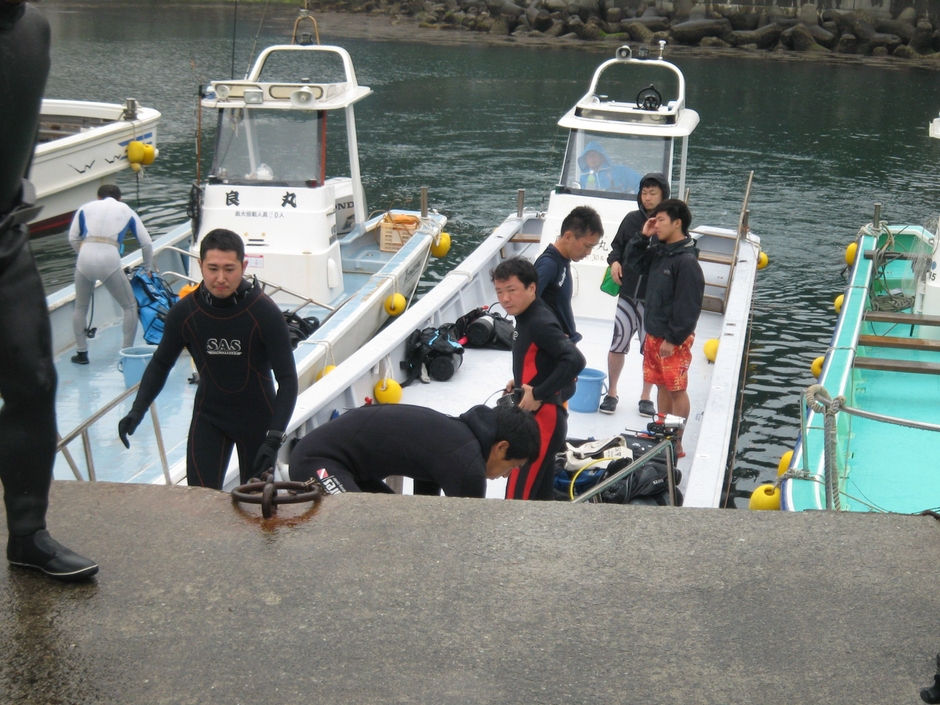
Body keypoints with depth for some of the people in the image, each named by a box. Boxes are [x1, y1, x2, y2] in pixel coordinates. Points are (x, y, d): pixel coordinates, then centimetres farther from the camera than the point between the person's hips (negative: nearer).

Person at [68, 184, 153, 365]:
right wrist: (147, 268, 34)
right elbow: (146, 243, 21)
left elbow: (73, 238, 16)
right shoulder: (127, 211, 22)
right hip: (110, 261, -2)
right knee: (130, 306, 15)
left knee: (81, 307, 23)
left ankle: (81, 353, 26)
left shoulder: (86, 208, 23)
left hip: (85, 260, 2)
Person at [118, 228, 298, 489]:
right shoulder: (184, 312, -13)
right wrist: (138, 410, -10)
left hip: (257, 418, -1)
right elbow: (160, 364, 4)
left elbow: (287, 379, -17)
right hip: (208, 417, 1)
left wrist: (274, 439, -24)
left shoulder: (265, 313, -21)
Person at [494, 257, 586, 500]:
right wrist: (520, 382, 6)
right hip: (538, 415, 10)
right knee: (541, 492, 17)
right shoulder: (527, 316, 8)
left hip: (542, 417, -10)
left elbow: (575, 360, -31)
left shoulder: (539, 322, -21)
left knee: (519, 495, -7)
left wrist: (538, 394, -25)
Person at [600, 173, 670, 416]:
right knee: (618, 344, 4)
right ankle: (611, 393, 21)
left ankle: (646, 397, 25)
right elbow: (617, 246, 15)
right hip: (628, 295, 2)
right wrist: (614, 261, -5)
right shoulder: (632, 219, 3)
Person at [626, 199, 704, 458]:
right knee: (662, 385, 18)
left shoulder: (686, 261, -20)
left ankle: (676, 443, 9)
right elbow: (634, 261, 23)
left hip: (674, 339, -9)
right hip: (654, 334, 9)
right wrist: (643, 237, 6)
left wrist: (674, 339, -20)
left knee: (677, 389, 1)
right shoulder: (660, 253, 7)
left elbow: (688, 305, -22)